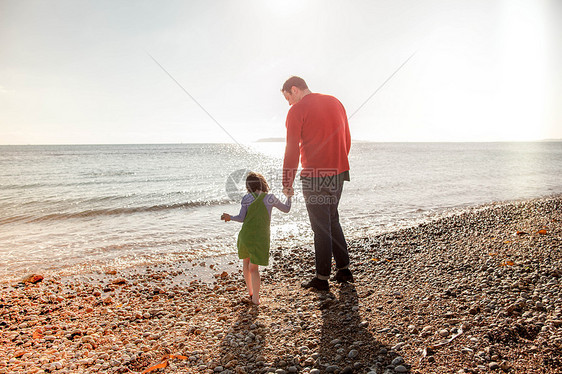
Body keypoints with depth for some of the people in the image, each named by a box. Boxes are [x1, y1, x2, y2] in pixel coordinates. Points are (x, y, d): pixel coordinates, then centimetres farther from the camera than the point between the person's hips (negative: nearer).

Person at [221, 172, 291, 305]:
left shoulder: (247, 198, 0)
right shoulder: (270, 198, 1)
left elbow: (241, 218, -5)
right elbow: (286, 209, 12)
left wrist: (230, 217, 13)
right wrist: (289, 197, 29)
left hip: (246, 235, 1)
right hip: (261, 237, -1)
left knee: (245, 262, 21)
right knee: (253, 268, 6)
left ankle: (250, 293, 29)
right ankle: (255, 298, 6)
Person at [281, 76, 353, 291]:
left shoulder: (297, 110, -7)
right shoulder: (335, 102, 13)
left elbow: (292, 150, -11)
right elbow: (347, 140, 16)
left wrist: (287, 183, -4)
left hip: (314, 176, -7)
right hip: (338, 173, 7)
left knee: (321, 227, 1)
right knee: (332, 221, 19)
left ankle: (322, 279, 11)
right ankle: (344, 270, 25)